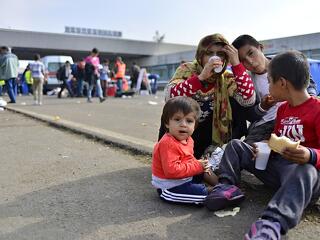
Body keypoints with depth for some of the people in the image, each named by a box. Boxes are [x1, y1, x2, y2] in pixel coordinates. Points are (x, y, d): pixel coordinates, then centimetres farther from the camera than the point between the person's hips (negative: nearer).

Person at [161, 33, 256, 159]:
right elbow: (169, 96, -29)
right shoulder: (187, 69, -12)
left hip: (205, 139, 2)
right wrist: (201, 77, -39)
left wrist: (236, 64, -24)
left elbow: (249, 100, -21)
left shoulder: (226, 78, -6)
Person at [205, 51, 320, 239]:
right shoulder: (282, 109, 14)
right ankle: (227, 186, -11)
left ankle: (272, 224, -59)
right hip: (276, 166, 8)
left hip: (304, 168, -7)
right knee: (236, 145, 7)